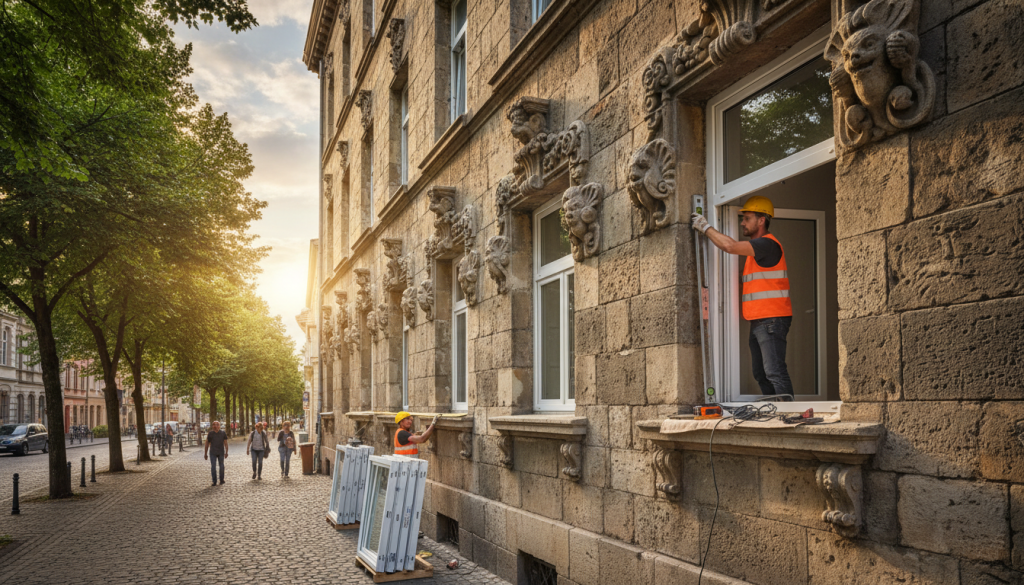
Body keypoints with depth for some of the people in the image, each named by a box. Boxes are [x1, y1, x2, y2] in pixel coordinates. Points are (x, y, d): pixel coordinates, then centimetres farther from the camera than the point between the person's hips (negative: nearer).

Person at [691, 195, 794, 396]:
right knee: (760, 374, 10)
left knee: (775, 373, -14)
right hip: (758, 321, 10)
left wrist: (705, 226, -12)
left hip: (772, 319, -10)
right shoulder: (755, 249, 23)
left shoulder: (768, 244, -11)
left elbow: (730, 246, -23)